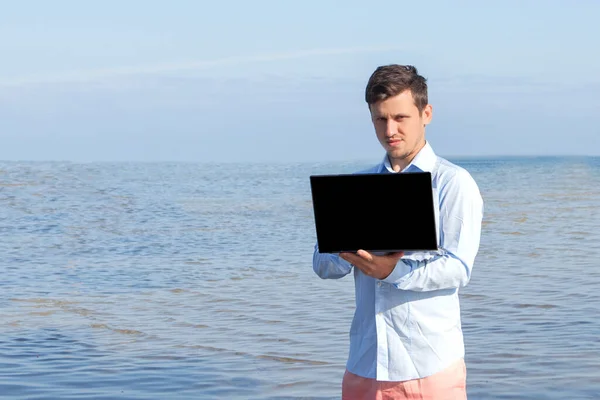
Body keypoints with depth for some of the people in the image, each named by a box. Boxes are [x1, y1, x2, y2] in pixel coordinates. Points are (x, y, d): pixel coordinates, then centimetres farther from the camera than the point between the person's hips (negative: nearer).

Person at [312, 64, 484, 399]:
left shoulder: (453, 183, 0)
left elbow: (458, 268, -11)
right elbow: (322, 262, 8)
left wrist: (393, 272, -26)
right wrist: (352, 254, -15)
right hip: (364, 363, 4)